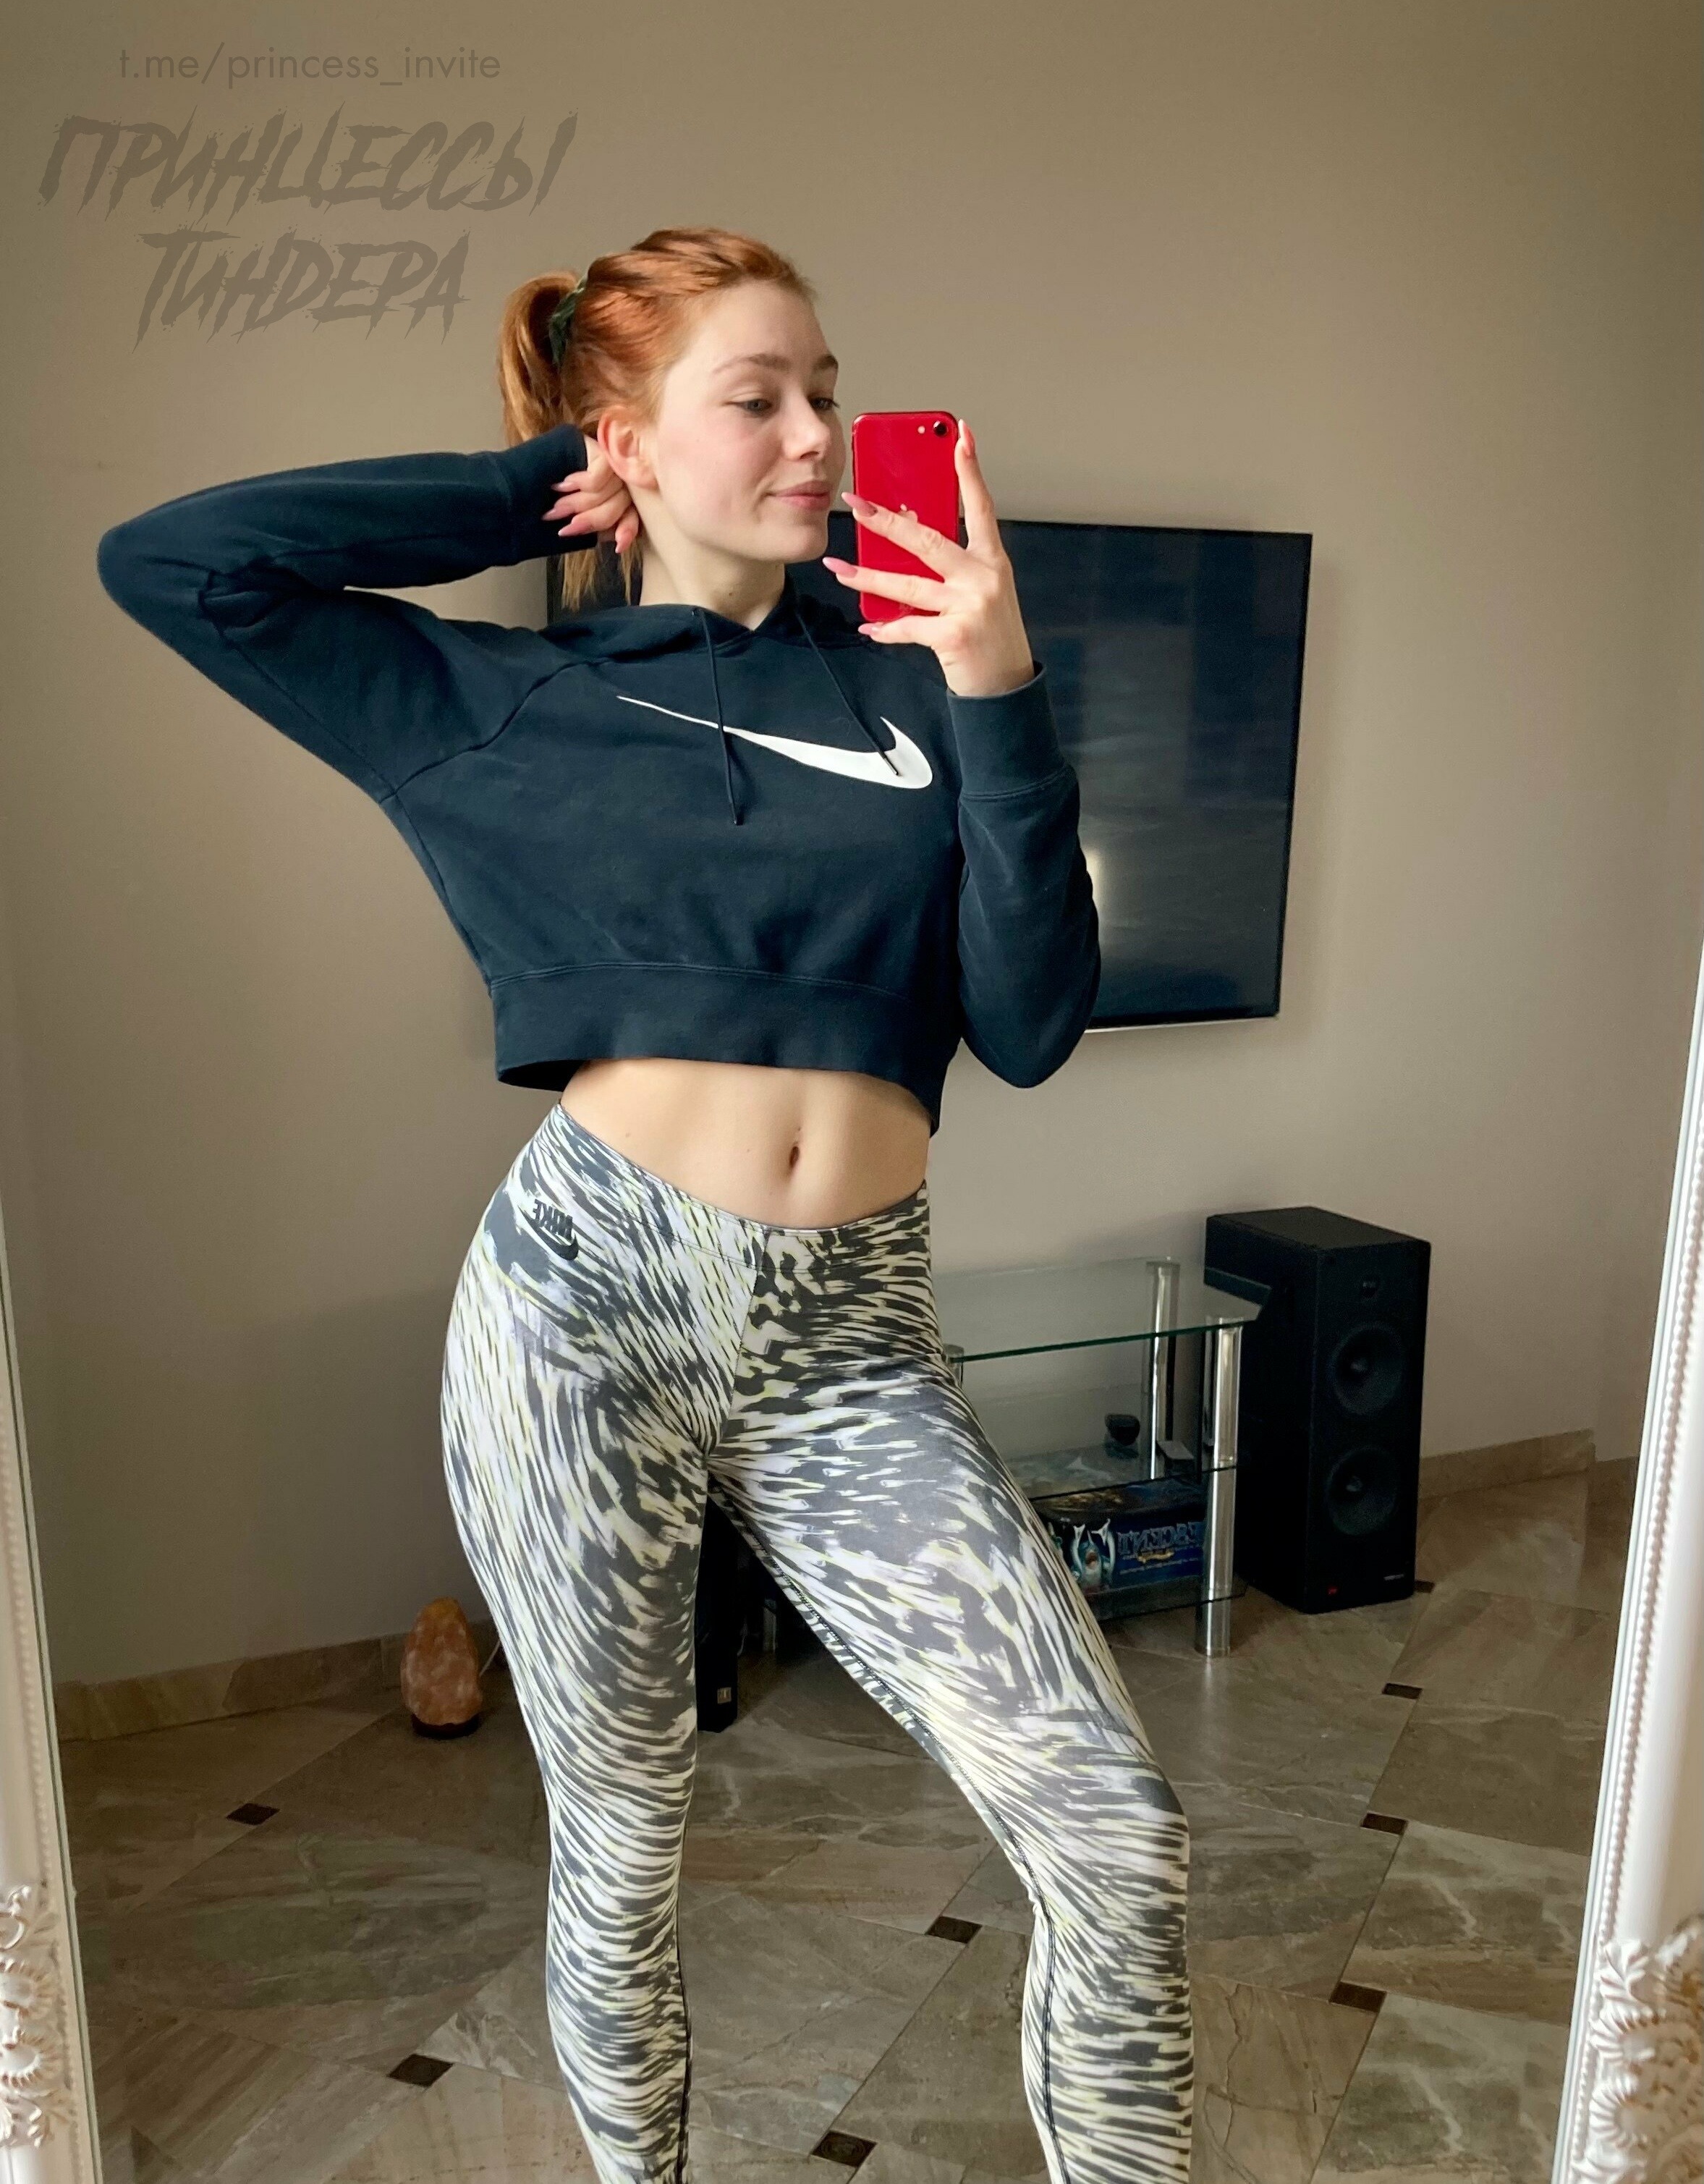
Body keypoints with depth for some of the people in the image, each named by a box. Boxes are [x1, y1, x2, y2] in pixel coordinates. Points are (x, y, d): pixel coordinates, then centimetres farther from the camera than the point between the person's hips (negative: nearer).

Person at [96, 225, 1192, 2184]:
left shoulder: (906, 678, 9)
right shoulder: (508, 705, 6)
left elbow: (1030, 1025, 2)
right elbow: (166, 561, 2)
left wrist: (1000, 698, -8)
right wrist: (527, 490, 4)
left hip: (851, 1341, 2)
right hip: (589, 1295, -1)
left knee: (1118, 1837, -7)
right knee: (623, 1840, 14)